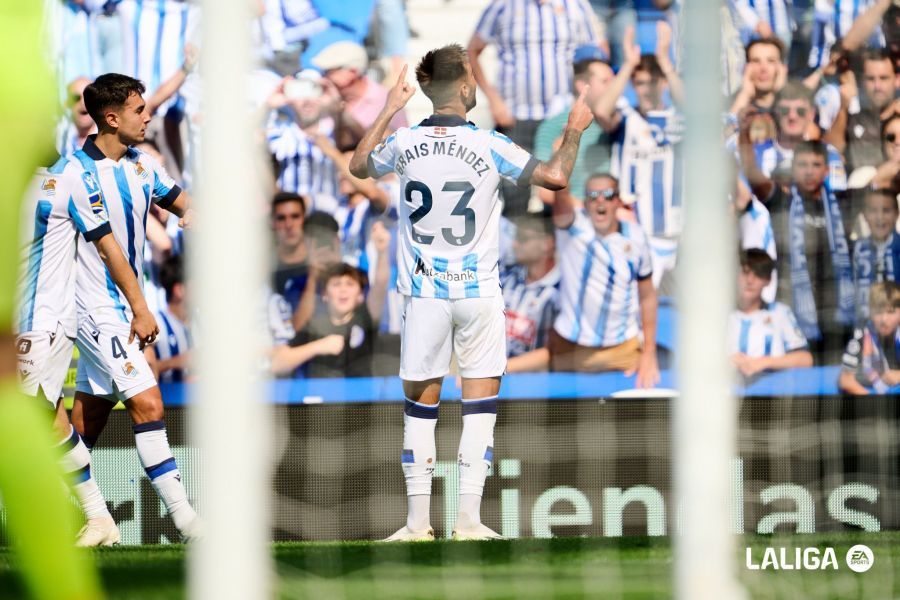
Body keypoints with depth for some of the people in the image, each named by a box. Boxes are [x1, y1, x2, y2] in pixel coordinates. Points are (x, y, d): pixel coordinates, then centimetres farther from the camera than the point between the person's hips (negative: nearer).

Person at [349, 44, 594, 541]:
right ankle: (468, 519, -1)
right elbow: (555, 177, -5)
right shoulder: (489, 147, -11)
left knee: (421, 403, 8)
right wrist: (574, 130, 10)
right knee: (480, 402, 4)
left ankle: (417, 522, 8)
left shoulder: (404, 144, -3)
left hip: (424, 292, 2)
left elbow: (358, 165, 18)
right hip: (478, 292, -2)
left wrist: (388, 111, 25)